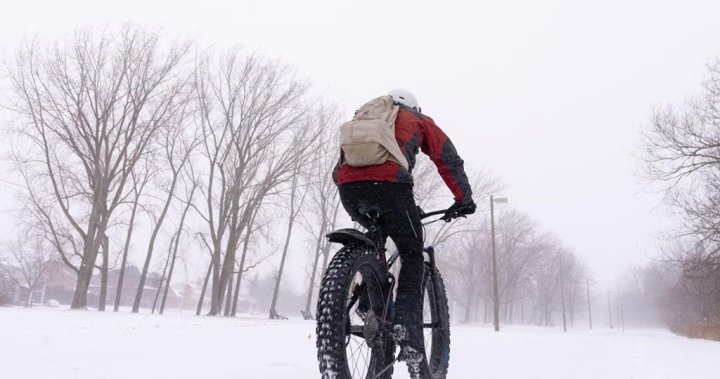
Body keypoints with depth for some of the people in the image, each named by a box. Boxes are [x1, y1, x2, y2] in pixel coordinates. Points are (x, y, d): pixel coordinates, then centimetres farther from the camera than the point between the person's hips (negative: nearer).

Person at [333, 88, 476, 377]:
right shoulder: (418, 120, 28)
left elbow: (339, 170, 34)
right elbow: (448, 159, 20)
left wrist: (356, 199, 41)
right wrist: (464, 199, 27)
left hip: (348, 188, 4)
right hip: (389, 184, -4)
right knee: (413, 258, 8)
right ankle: (408, 329, -7)